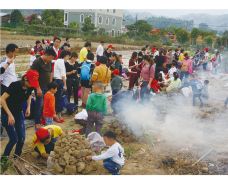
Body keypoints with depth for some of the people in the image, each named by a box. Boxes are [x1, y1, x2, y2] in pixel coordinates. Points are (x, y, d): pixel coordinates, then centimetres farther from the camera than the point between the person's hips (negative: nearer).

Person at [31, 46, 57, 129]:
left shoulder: (49, 62, 8)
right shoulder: (37, 62, -14)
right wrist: (38, 88, -17)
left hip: (47, 87, 7)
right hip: (40, 87, -7)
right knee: (39, 104, -4)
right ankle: (37, 123, 6)